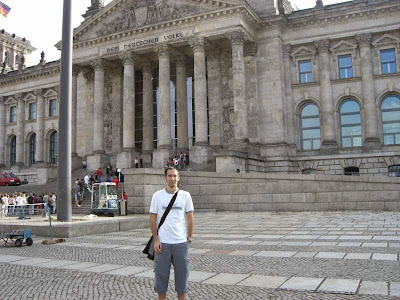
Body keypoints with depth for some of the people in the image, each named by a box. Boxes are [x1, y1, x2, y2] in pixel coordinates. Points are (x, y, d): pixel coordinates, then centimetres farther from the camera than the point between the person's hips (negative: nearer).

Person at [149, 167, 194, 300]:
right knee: (161, 274, 7)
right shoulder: (157, 196, 0)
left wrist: (189, 238, 4)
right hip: (162, 243, -1)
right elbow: (152, 219, 1)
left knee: (182, 274, 8)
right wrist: (156, 240, -5)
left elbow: (190, 219, 7)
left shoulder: (185, 195, 3)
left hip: (181, 242, 1)